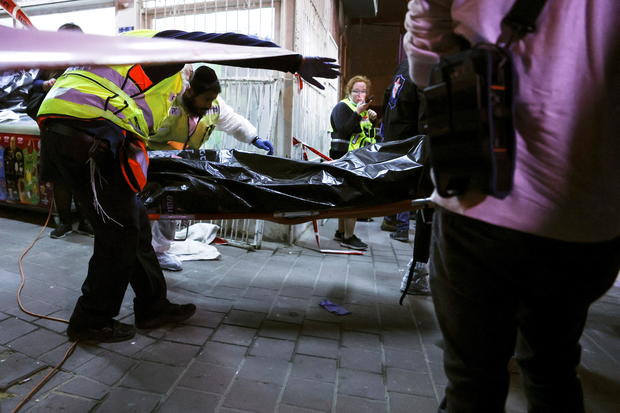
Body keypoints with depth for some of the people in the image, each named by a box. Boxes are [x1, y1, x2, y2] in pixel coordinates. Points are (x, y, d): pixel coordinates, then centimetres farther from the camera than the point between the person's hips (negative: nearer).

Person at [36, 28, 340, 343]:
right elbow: (227, 45, -4)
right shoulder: (164, 41, 10)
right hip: (89, 131, -10)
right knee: (120, 232, 0)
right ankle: (92, 322, 15)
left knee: (135, 223, 12)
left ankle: (153, 307, 22)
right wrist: (297, 62, -6)